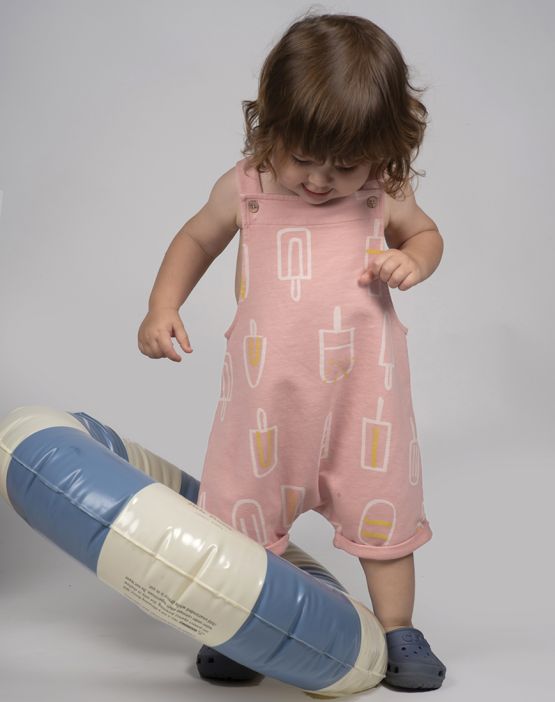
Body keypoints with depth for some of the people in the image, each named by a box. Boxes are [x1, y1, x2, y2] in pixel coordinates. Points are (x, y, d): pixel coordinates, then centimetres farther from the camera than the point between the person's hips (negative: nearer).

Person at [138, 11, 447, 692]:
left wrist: (411, 261, -9)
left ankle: (397, 630, 29)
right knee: (244, 505, 9)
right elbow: (196, 238, 12)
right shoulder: (245, 188, -6)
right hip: (267, 386, 0)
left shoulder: (383, 192, -5)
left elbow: (425, 232, 14)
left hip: (363, 386, 0)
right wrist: (162, 306, 0)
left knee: (382, 506, 9)